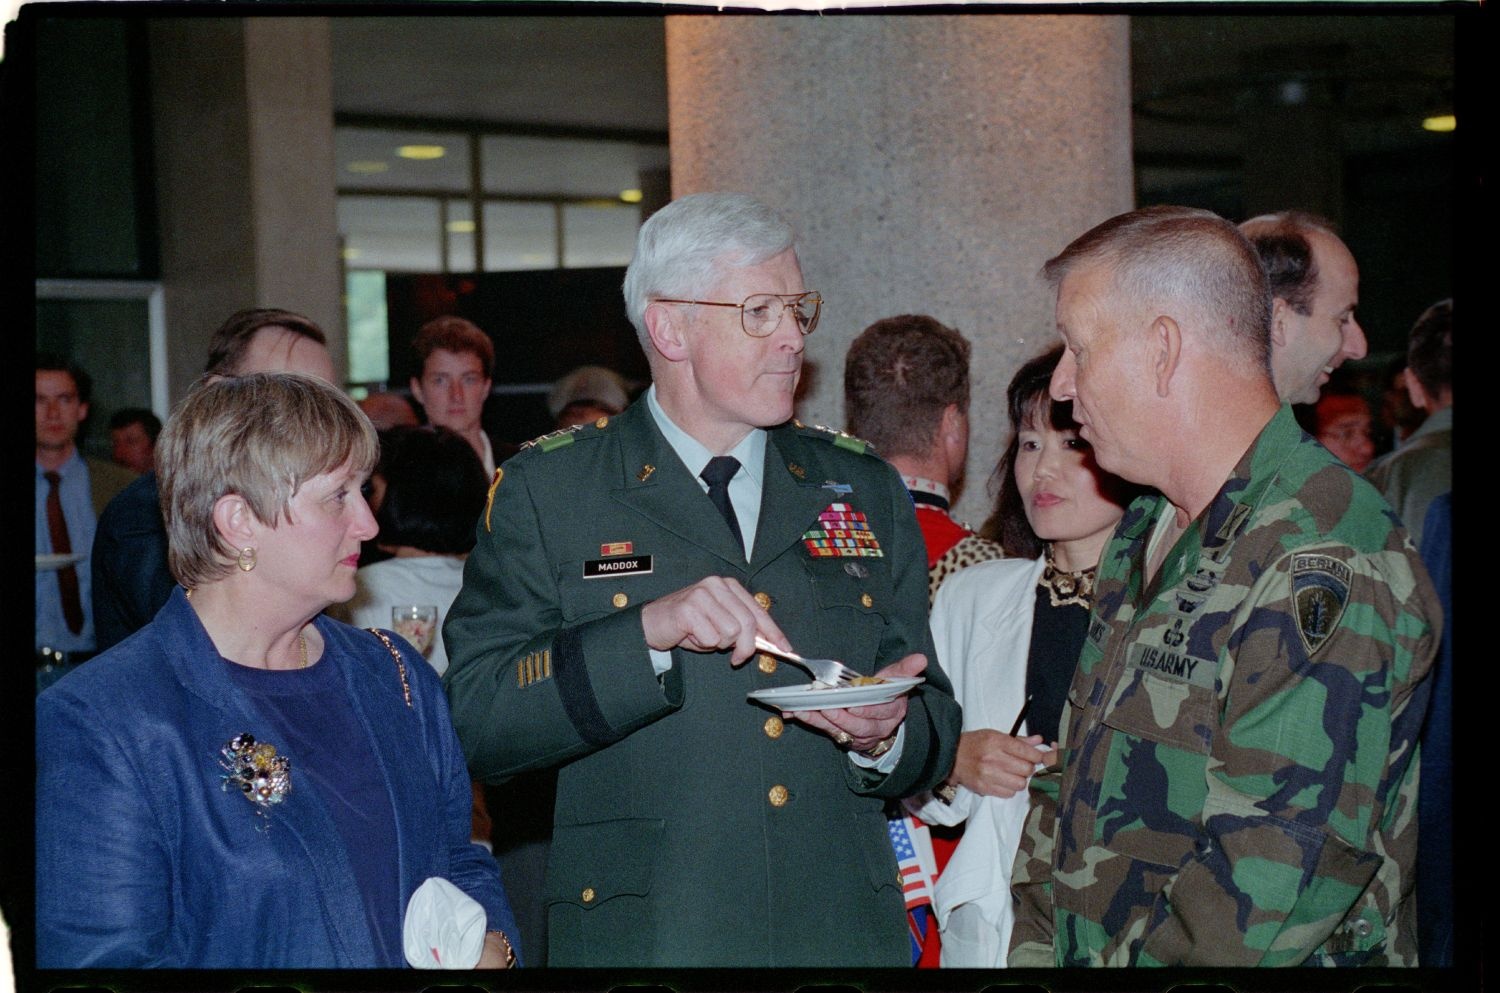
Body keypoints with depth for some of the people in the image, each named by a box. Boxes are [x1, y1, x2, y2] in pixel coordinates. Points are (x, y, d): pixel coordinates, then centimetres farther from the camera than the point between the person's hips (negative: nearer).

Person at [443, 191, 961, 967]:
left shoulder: (866, 490, 11)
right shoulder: (545, 492, 0)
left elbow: (935, 727, 13)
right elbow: (474, 721, -10)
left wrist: (886, 735, -9)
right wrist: (646, 632, -21)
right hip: (642, 937, -3)